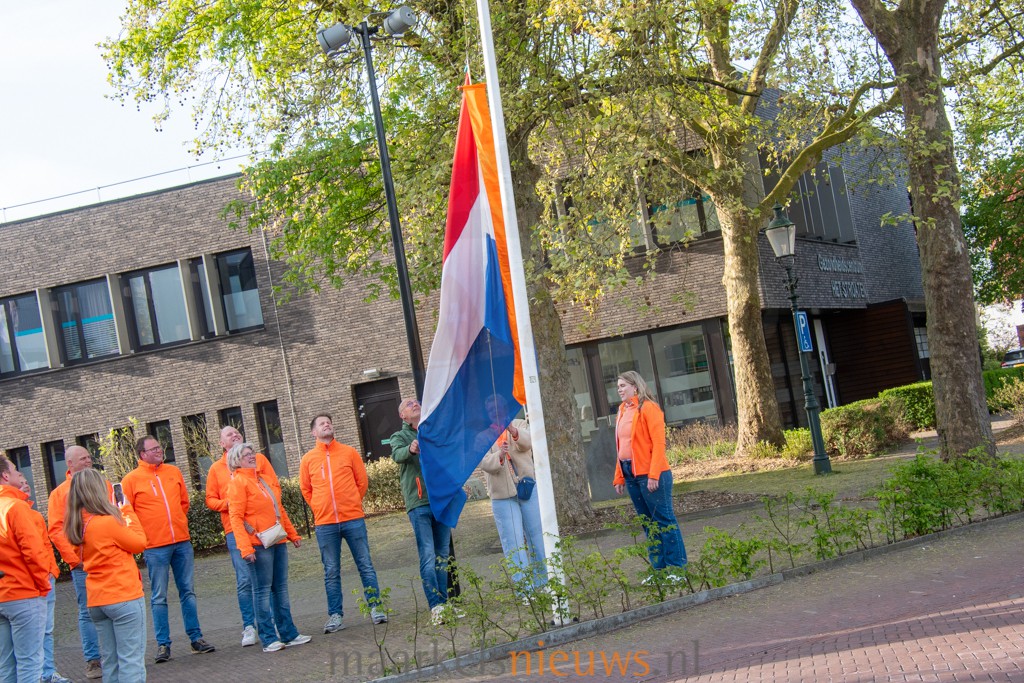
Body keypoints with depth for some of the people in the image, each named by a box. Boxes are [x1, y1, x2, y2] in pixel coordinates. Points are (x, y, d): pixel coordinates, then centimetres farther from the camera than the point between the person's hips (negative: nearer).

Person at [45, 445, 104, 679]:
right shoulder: (59, 493, 3)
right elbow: (56, 530, -2)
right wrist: (73, 558, -11)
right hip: (82, 563, -2)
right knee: (87, 612, 2)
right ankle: (92, 660, 8)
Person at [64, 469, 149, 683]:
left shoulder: (79, 525, 4)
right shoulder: (108, 521, -17)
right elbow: (139, 543, -5)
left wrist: (121, 514, 8)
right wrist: (128, 513, 3)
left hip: (97, 601, 8)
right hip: (124, 597, -7)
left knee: (110, 662, 14)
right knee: (131, 660, -3)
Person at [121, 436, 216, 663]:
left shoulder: (173, 472, 10)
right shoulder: (132, 479, -3)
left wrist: (179, 523, 13)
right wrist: (141, 534, -4)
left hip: (182, 541, 4)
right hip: (155, 546, -4)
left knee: (187, 592, 9)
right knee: (159, 597, 1)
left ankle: (196, 638, 15)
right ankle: (163, 644, 7)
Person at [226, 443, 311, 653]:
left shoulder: (264, 480, 17)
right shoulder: (237, 482, -7)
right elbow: (236, 517, -13)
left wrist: (292, 533, 22)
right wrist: (245, 547, -21)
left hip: (278, 541, 7)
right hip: (258, 545, -7)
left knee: (281, 588, 11)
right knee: (263, 590, -3)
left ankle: (288, 634, 16)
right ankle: (269, 639, 1)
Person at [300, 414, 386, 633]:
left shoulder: (349, 453, 5)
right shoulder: (308, 460, 6)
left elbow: (362, 482, 10)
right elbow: (306, 490, 14)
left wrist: (352, 504, 9)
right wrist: (321, 509, 8)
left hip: (353, 519, 0)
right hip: (325, 524, 0)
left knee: (365, 565, 2)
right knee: (331, 572, 5)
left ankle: (375, 607, 10)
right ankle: (335, 615, 10)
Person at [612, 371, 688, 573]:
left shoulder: (648, 408, -8)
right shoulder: (623, 411, 14)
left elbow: (658, 443, -14)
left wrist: (653, 475, -20)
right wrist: (619, 477, 12)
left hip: (650, 474, -8)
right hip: (630, 474, 8)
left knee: (663, 519, -2)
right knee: (647, 522, 11)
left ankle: (677, 567, 4)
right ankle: (659, 568, 18)